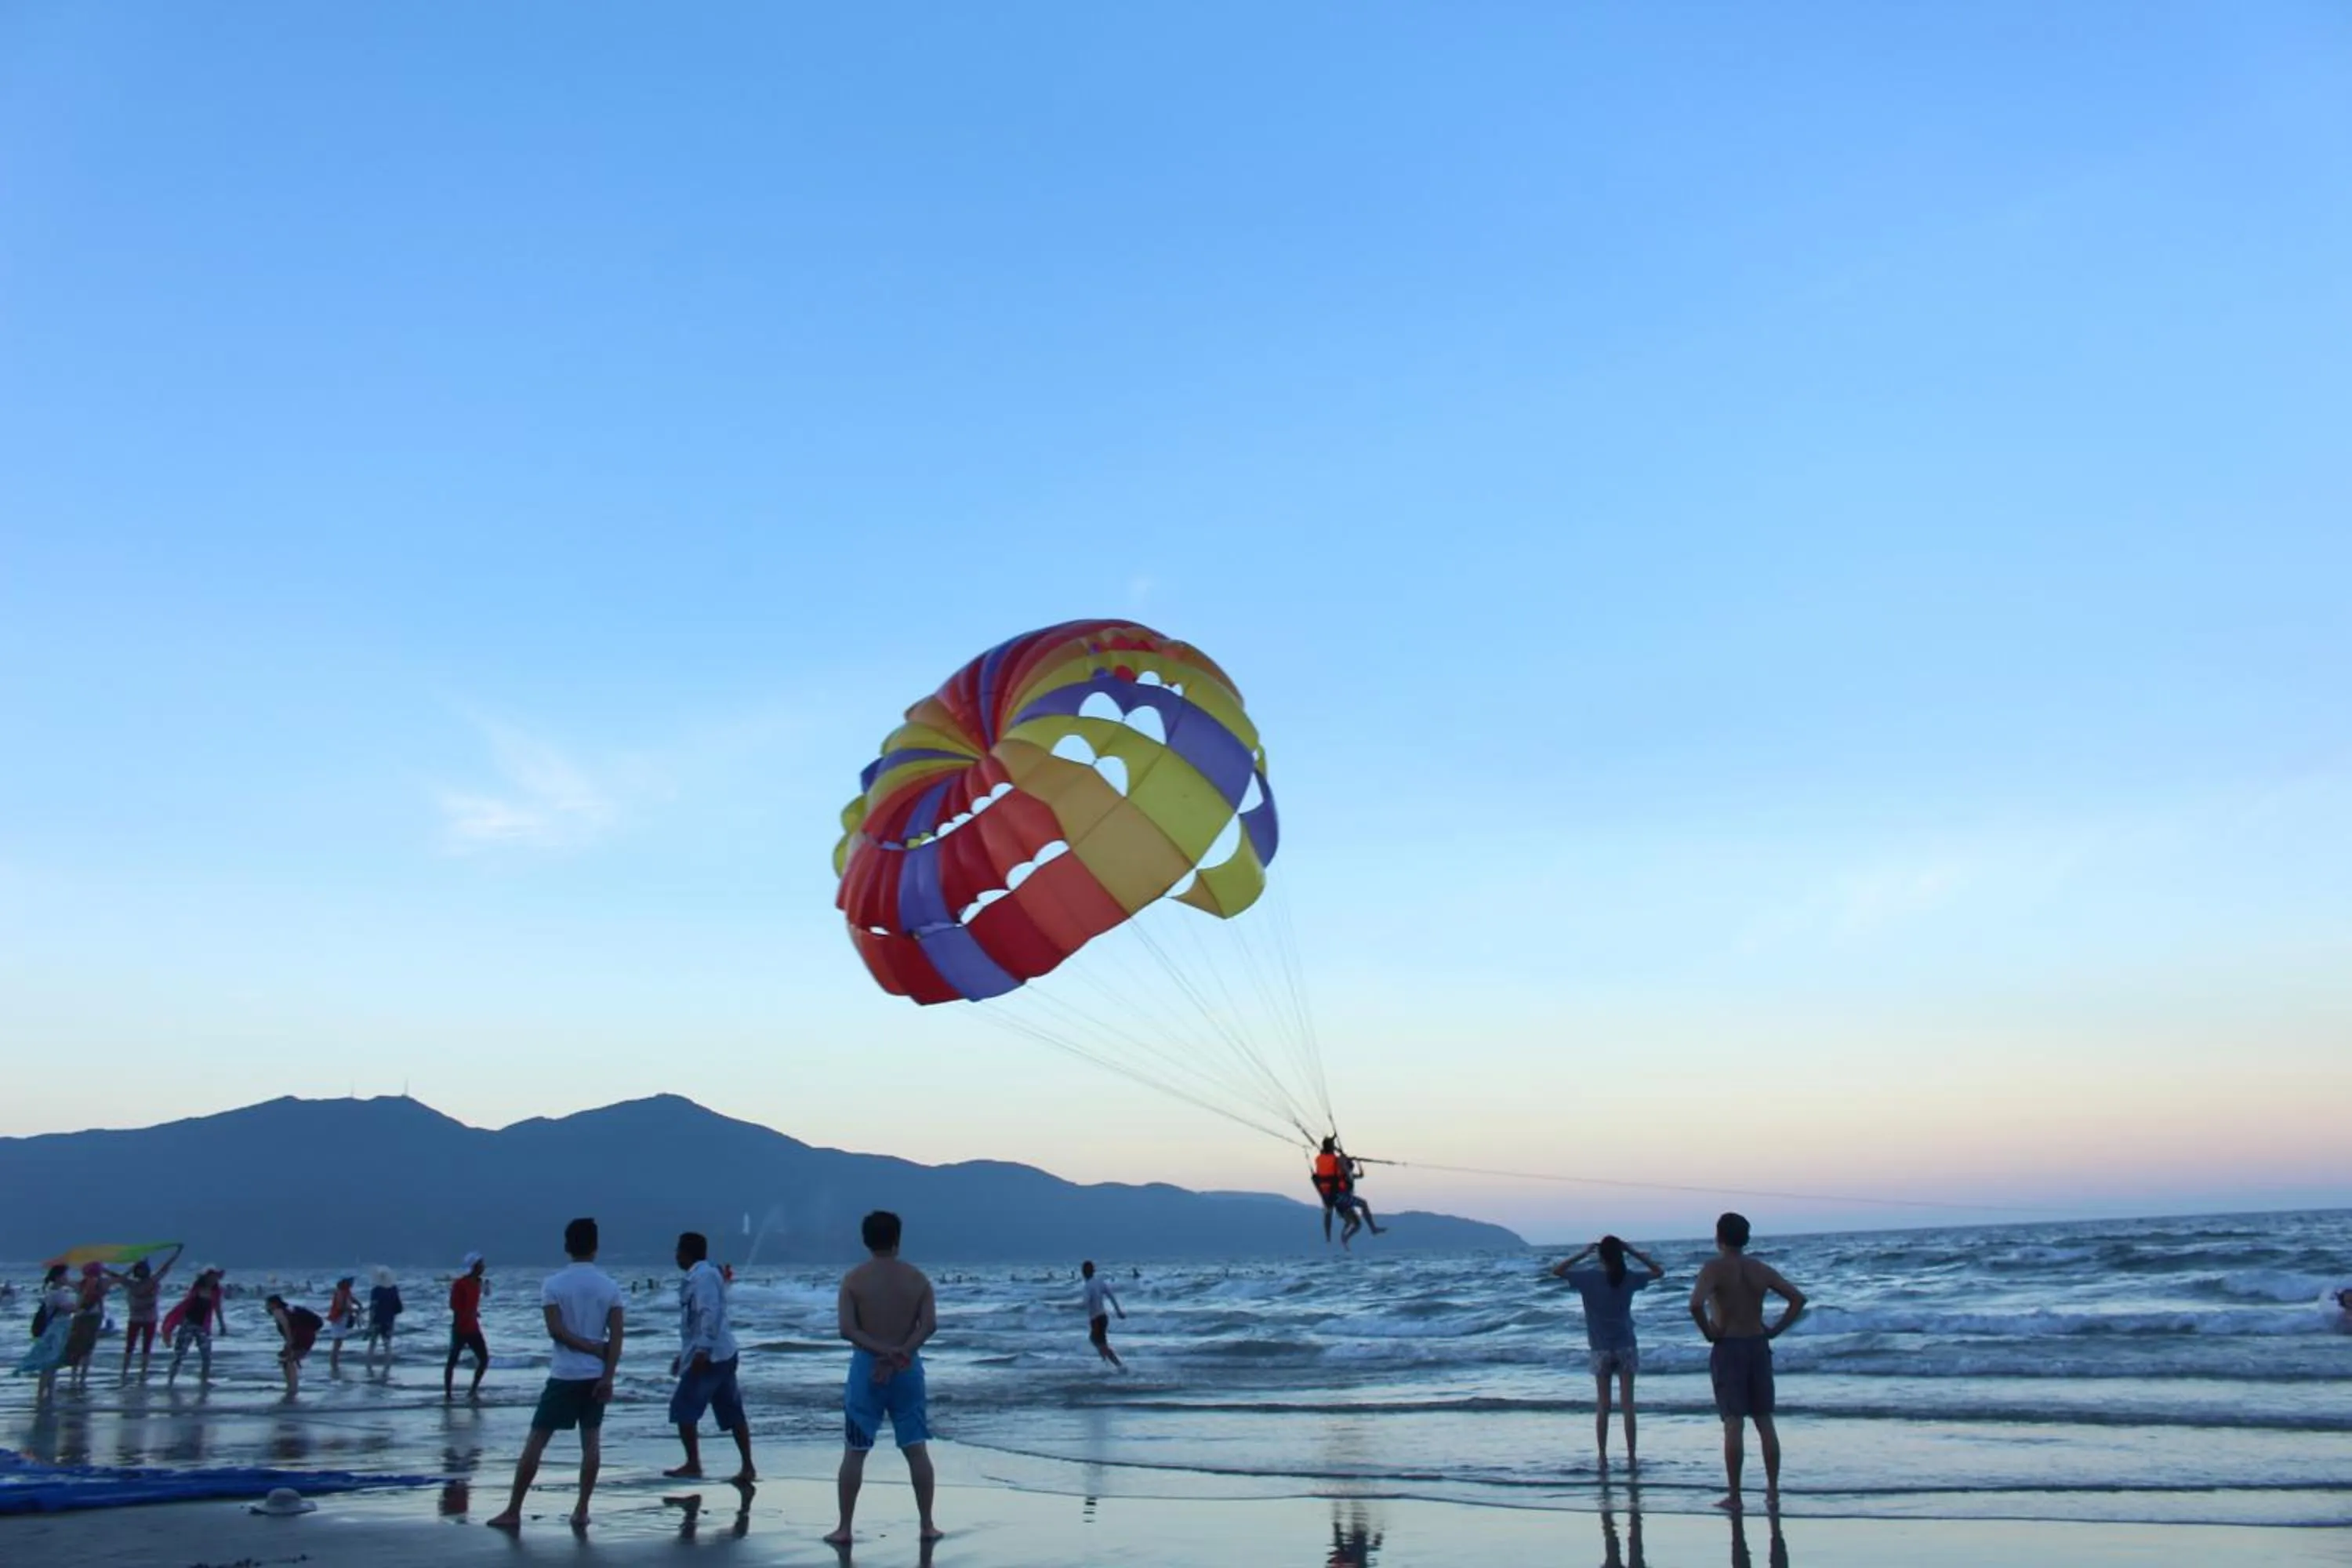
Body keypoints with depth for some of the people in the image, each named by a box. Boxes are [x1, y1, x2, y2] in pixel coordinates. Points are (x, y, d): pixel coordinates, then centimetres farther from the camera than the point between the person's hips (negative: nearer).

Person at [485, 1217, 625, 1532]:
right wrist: (608, 1377, -9)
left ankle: (513, 1512, 6)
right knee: (591, 1442, 10)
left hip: (564, 1375, -2)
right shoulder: (610, 1285, 0)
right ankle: (581, 1511, 7)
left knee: (535, 1442, 4)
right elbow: (616, 1335, -7)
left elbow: (556, 1330, -12)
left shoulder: (553, 1284, -5)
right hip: (596, 1375, 2)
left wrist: (591, 1348, -5)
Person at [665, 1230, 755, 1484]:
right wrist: (684, 1354, 28)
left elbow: (711, 1314, -22)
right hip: (722, 1354, 10)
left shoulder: (703, 1277, -12)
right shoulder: (701, 1276, 19)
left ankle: (693, 1465, 3)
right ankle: (748, 1468, 6)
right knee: (731, 1413, 7)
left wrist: (702, 1351, -26)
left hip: (709, 1355, -10)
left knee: (683, 1410, -2)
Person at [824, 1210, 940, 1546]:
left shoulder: (853, 1279, -3)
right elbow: (929, 1325, -10)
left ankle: (844, 1528, 8)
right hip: (907, 1368, 1)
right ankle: (927, 1526, 9)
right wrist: (898, 1354, -15)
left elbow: (847, 1329, -13)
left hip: (867, 1367, -1)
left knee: (854, 1452, 6)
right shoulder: (918, 1278, 2)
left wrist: (882, 1351, -15)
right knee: (917, 1450, 7)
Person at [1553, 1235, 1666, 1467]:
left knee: (1602, 1407, 5)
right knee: (1628, 1405, 5)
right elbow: (1659, 1272, 12)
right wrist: (1633, 1251, 6)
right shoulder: (1629, 1278, -4)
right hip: (1626, 1346, 1)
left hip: (1601, 1349, -1)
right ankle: (1631, 1456, 6)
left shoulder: (1590, 1278, -9)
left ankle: (1603, 1457, 4)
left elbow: (1557, 1272, 0)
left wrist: (1584, 1254, 0)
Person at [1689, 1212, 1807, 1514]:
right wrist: (1775, 1330, 5)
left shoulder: (1715, 1268, -11)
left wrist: (1708, 1332, -11)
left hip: (1728, 1349, -5)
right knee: (1765, 1422, 12)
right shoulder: (1762, 1270, 5)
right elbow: (1798, 1298, 6)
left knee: (1733, 1424, -4)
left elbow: (1696, 1304, -26)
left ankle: (1734, 1496, -1)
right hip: (1759, 1346, 5)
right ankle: (1773, 1490, 15)